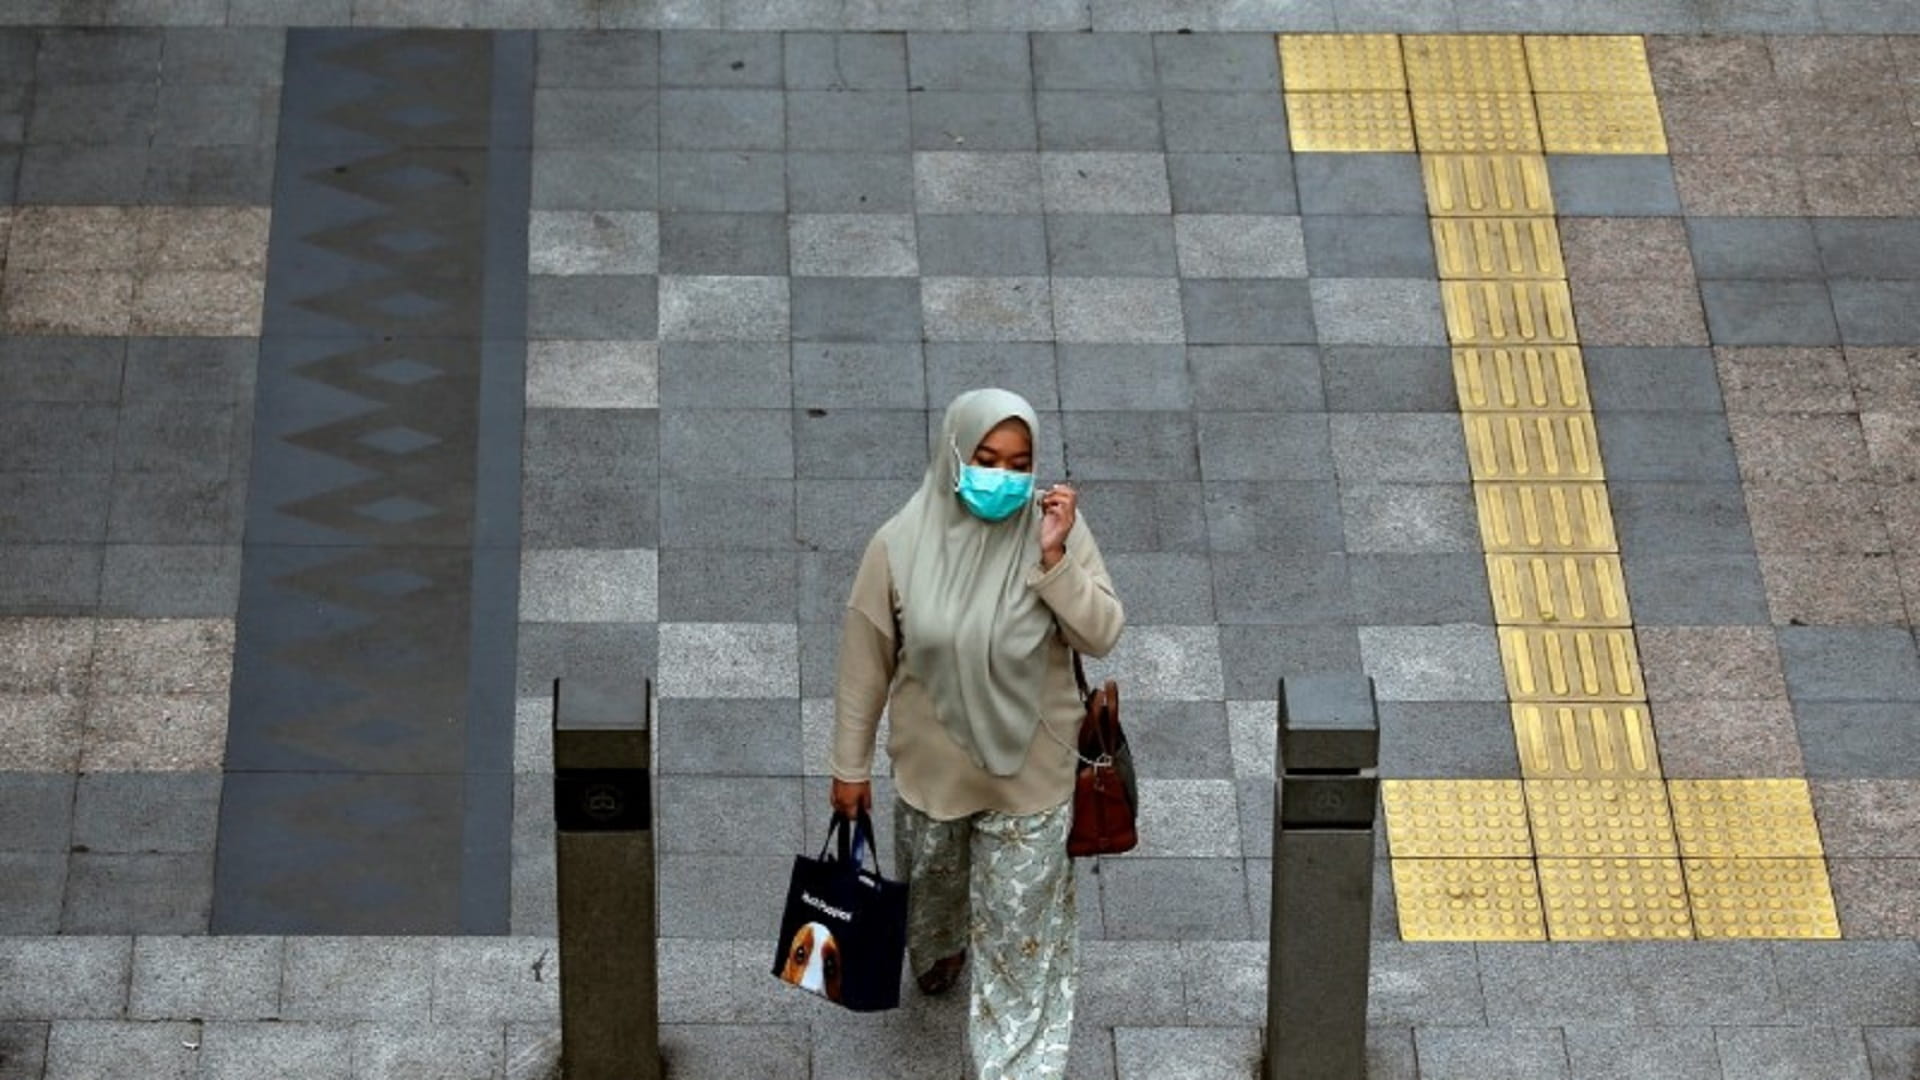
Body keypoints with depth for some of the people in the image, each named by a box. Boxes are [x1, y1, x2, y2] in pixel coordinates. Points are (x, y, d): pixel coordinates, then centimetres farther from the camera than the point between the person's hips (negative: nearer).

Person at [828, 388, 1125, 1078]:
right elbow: (865, 661, -9)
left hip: (1028, 766, -1)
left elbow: (1102, 635, -18)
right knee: (931, 881, 29)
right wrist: (850, 764, -2)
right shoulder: (901, 545, -19)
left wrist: (1055, 557, -33)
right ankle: (936, 959, 63)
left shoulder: (1057, 530, -18)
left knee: (1019, 917, 9)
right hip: (932, 762, 1)